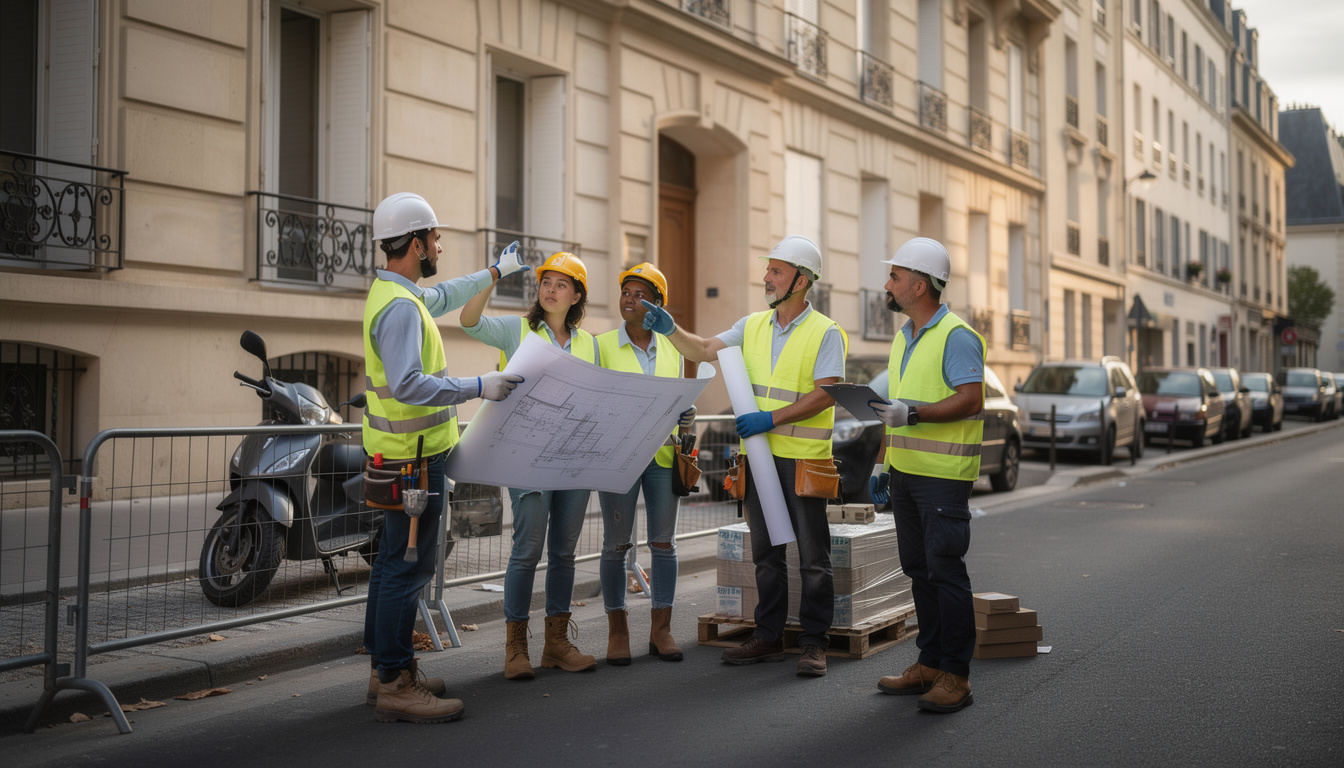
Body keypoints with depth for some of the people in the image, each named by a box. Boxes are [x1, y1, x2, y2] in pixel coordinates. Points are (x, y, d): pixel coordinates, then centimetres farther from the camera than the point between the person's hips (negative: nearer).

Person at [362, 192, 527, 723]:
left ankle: (386, 670, 25)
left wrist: (495, 272, 42)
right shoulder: (400, 306, -20)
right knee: (410, 565, -8)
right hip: (414, 455, -11)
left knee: (395, 558, 16)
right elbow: (408, 384, -31)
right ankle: (395, 685, -3)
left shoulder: (394, 291, 13)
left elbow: (443, 297, 34)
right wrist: (478, 387, -27)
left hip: (400, 452, 11)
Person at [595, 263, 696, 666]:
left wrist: (685, 417, -3)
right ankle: (617, 630, 11)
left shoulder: (672, 348, 11)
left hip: (662, 455, 3)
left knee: (664, 542, 4)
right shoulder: (602, 346, 1)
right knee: (617, 543, 1)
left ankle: (661, 629, 14)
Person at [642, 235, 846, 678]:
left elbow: (826, 394, -15)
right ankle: (768, 637, 21)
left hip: (804, 458, -6)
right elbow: (705, 351, 8)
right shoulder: (753, 326, 11)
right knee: (766, 552, 12)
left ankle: (814, 643, 10)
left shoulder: (826, 333, -6)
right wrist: (670, 329, -8)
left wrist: (771, 418, -19)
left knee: (812, 555, 1)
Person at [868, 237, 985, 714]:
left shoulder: (956, 336, -10)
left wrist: (913, 414, -26)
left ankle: (956, 676, 0)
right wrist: (883, 464, 21)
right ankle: (930, 665, 21)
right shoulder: (904, 338, 17)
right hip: (905, 473, 9)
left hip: (943, 476, -9)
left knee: (945, 570, -6)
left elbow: (971, 399, -20)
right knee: (919, 569, 12)